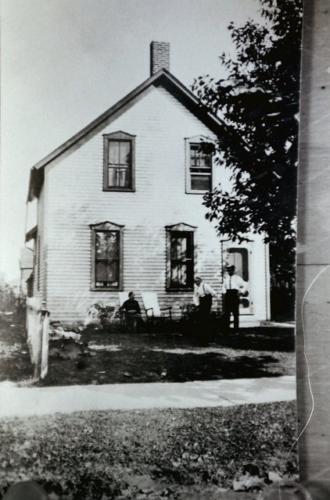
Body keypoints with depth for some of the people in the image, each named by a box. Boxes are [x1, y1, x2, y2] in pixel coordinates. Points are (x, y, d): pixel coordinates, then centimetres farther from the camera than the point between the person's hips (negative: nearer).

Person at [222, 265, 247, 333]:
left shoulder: (237, 278, 0)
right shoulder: (226, 278, 11)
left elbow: (244, 286, 4)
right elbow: (223, 286, 25)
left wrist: (241, 292, -5)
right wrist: (224, 292, 10)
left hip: (235, 294, -4)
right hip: (227, 294, 4)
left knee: (235, 312, -1)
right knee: (226, 312, 2)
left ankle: (236, 329, 3)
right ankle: (226, 328, 8)